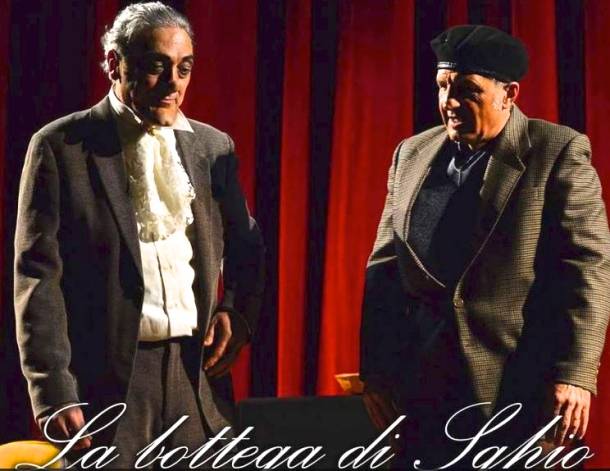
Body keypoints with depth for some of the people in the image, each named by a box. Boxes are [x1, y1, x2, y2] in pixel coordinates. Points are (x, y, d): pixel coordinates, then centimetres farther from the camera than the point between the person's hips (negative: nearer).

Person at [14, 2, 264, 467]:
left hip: (197, 373, 4)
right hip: (105, 379, -4)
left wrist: (238, 311, -1)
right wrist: (54, 394, -12)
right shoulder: (60, 146, -2)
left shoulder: (214, 146, 10)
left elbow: (246, 249, 20)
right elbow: (39, 276, -6)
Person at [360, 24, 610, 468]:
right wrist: (376, 371, 4)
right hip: (421, 388, 5)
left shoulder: (560, 152, -5)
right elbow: (385, 264, 9)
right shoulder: (412, 154, 10)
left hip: (516, 388, -4)